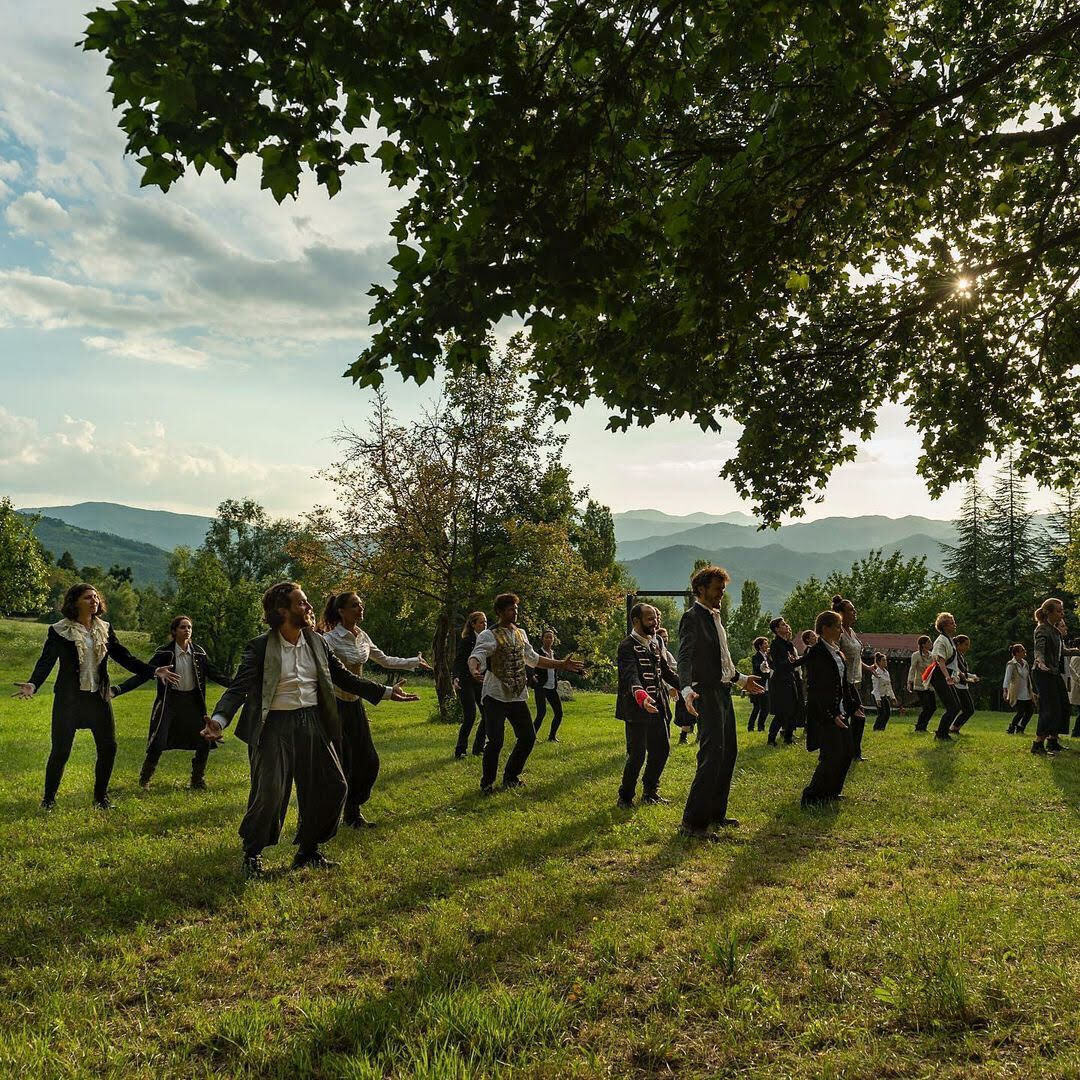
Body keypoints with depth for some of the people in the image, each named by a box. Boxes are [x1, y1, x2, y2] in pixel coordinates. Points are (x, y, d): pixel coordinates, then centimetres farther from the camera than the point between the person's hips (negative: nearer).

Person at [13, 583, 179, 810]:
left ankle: (101, 797, 21)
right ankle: (49, 798, 20)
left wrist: (154, 672, -3)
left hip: (99, 698, 4)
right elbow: (46, 661, -11)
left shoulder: (105, 629, 6)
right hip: (69, 699, -4)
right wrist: (32, 684, -29)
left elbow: (124, 657, 6)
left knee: (108, 748, 4)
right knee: (60, 751, 0)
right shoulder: (59, 631, -6)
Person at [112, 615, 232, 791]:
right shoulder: (164, 653, -7)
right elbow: (144, 674, -7)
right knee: (158, 743, -7)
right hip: (170, 701, -3)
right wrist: (118, 690, -17)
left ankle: (197, 782, 18)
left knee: (204, 742, -1)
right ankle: (144, 781, 19)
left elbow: (214, 674, 8)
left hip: (193, 701, 3)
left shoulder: (198, 652, 2)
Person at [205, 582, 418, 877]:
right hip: (275, 726, -5)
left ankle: (308, 851, 25)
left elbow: (344, 676, 13)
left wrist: (385, 692, 11)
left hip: (312, 723, 5)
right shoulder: (260, 647, -8)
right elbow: (239, 687, -14)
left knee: (332, 787, 6)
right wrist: (219, 719, -33)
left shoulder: (317, 642, 6)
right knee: (268, 794, -7)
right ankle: (253, 854, 21)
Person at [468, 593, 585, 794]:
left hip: (518, 696, 7)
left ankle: (510, 776, 27)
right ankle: (487, 782, 12)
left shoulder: (520, 633, 12)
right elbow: (477, 656, -26)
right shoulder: (489, 635, -10)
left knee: (528, 736, 8)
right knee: (495, 741, -10)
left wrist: (562, 664, 21)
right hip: (496, 695, -7)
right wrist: (474, 669, -50)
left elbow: (533, 658, 23)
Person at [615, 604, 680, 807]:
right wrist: (641, 696, -44)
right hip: (637, 709, -8)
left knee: (662, 749, 13)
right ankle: (625, 797, 12)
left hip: (658, 708, 8)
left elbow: (668, 672, 18)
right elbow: (631, 675, -26)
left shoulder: (654, 644, 16)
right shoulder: (627, 645, -12)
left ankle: (650, 791, 30)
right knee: (637, 755, -5)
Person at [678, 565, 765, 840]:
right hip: (707, 694, -10)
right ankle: (692, 821, -7)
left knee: (728, 753, 15)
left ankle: (715, 813, 26)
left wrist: (741, 679, 33)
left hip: (723, 692, 10)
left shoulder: (714, 616, 17)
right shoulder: (692, 617, -13)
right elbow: (685, 658, -25)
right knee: (712, 756, -12)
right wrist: (687, 689, -39)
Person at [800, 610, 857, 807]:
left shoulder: (837, 652, 11)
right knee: (832, 756, -9)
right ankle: (810, 797, 1)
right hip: (824, 714, -9)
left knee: (847, 752, 13)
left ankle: (831, 791, 27)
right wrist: (830, 716, -21)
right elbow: (814, 689, -19)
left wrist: (853, 704, 16)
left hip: (840, 711, 9)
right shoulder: (816, 653, -17)